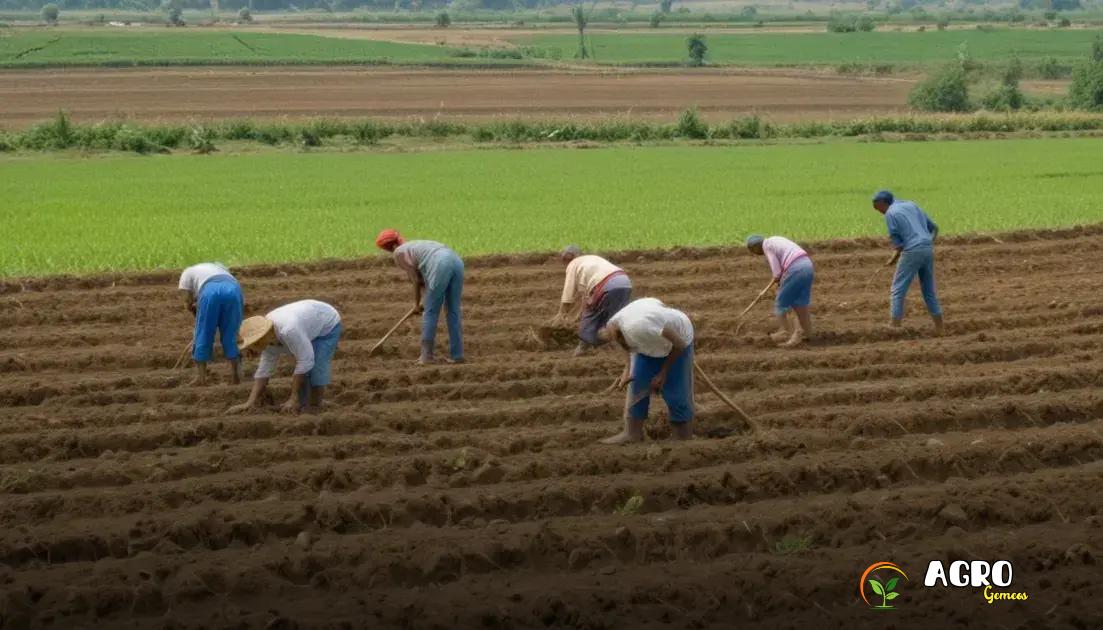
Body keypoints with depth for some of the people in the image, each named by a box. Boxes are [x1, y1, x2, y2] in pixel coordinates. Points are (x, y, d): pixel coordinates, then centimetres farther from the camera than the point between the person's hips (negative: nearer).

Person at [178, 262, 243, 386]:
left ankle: (201, 377, 8)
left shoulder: (188, 273, 32)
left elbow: (188, 304, 17)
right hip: (234, 289, 4)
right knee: (231, 335, 15)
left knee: (203, 335, 8)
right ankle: (235, 375, 12)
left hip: (211, 291, -4)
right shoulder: (219, 269, 44)